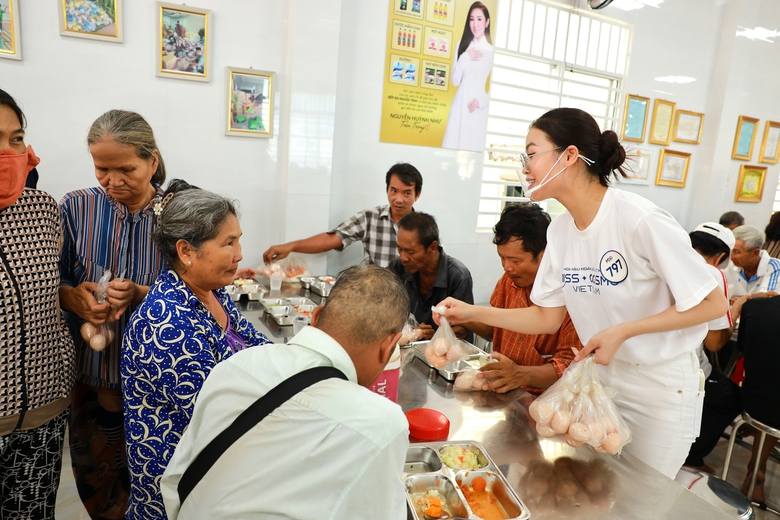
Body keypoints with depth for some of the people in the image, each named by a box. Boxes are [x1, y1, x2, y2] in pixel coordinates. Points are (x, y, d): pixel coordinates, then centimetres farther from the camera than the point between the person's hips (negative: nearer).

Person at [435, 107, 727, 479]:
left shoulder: (640, 220, -25)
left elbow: (714, 303, -18)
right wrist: (473, 313, -8)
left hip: (660, 386, -5)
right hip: (601, 376, 5)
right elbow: (547, 318, 0)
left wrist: (621, 331, -25)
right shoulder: (559, 231, -5)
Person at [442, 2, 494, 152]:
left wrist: (482, 100, -17)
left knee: (474, 146, 2)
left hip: (480, 108, -3)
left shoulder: (492, 50, -5)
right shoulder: (462, 44, 8)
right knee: (453, 146, 4)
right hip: (460, 104, 4)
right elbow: (455, 80, 4)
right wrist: (465, 57, -6)